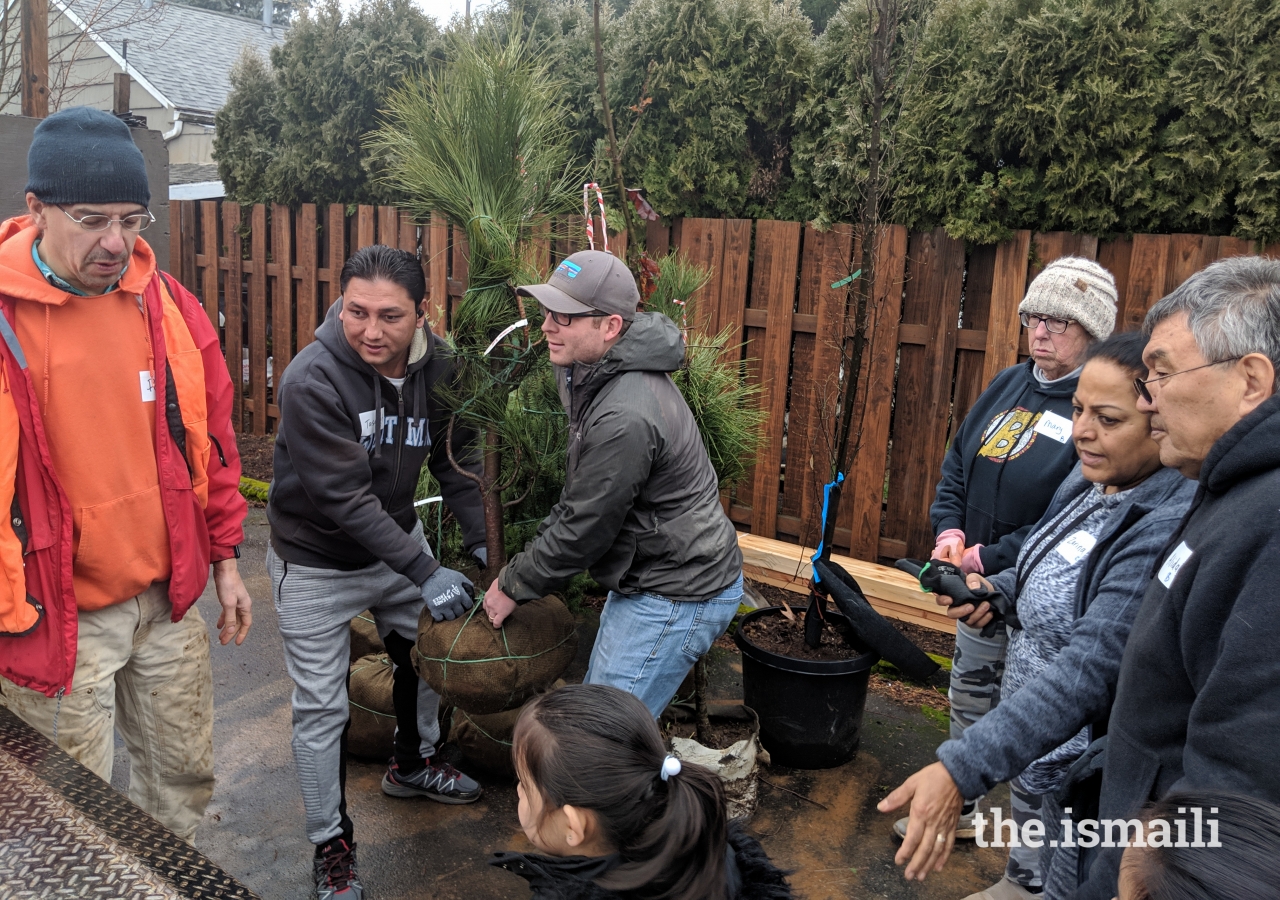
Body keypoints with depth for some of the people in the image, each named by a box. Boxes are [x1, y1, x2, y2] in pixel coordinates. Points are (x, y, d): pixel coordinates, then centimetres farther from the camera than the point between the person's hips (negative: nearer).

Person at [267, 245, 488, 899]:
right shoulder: (312, 381, -30)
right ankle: (331, 845, 26)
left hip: (398, 542, 6)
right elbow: (344, 497, -31)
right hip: (317, 563, -6)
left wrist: (480, 542, -10)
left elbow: (455, 458, -3)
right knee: (321, 707, 4)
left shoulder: (436, 365, -12)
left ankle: (412, 764, 51)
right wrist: (425, 572, -31)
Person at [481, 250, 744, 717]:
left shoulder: (623, 419, -31)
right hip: (646, 578, 10)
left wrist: (512, 585, -7)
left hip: (676, 597, -10)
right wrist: (534, 555, 11)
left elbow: (585, 528, -21)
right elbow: (578, 494, 14)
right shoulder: (597, 372, 2)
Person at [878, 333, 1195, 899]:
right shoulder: (1090, 481, -4)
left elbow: (1089, 668, -35)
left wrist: (960, 769, -38)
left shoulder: (1168, 527, -30)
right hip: (1032, 734, 8)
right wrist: (1001, 589, -6)